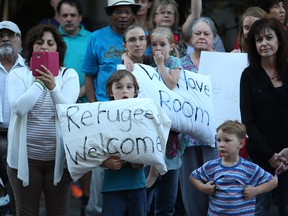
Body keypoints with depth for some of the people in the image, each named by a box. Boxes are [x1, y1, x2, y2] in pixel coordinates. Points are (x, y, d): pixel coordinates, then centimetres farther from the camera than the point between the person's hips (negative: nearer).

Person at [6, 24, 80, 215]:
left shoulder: (69, 75, 2)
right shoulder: (18, 74, 1)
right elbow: (19, 108, -15)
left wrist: (52, 87, -27)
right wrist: (39, 82, -15)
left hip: (58, 156, 0)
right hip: (25, 156, 0)